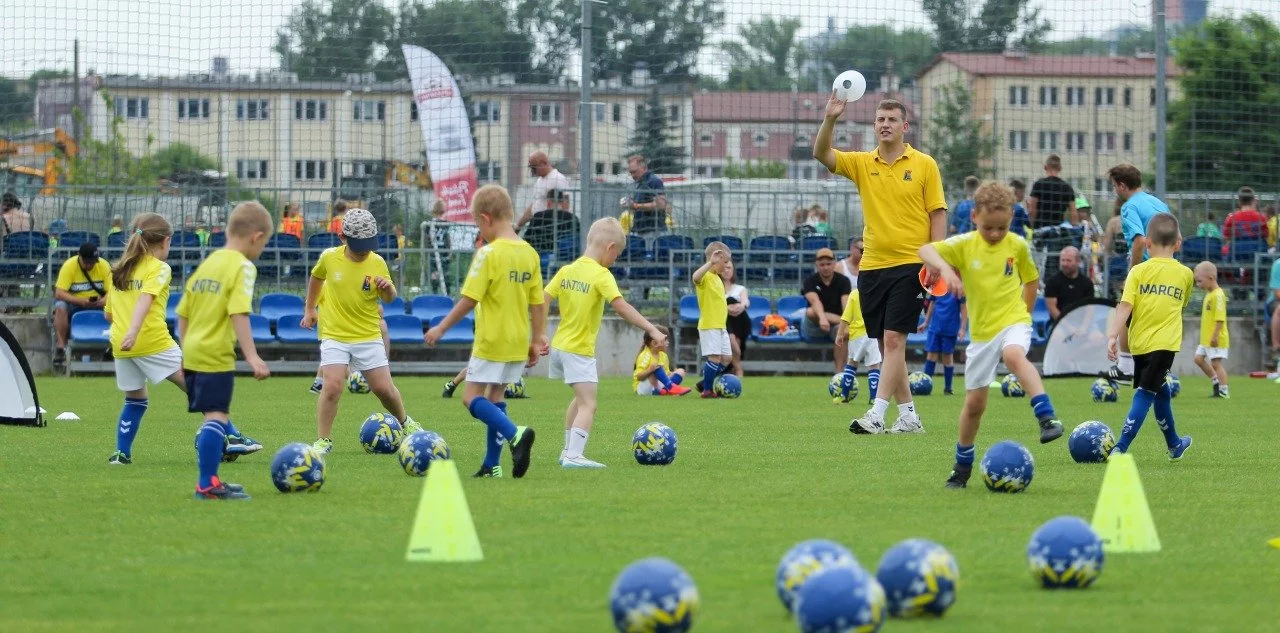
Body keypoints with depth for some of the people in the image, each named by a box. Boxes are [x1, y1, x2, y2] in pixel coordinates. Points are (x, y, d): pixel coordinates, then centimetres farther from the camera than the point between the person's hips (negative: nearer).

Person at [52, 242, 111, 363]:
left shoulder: (104, 266, -8)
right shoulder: (69, 266, -16)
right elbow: (59, 293, -22)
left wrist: (103, 301, -34)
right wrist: (80, 301, -35)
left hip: (97, 304, 2)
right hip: (73, 303, -2)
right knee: (60, 307, -35)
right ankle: (61, 347, -29)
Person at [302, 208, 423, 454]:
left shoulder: (377, 263, -5)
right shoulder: (329, 258, -6)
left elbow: (388, 299, 4)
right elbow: (316, 277, 16)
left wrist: (387, 287, -19)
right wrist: (309, 309, 21)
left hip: (368, 335, 1)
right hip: (334, 335, -1)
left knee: (383, 388, 3)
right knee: (332, 385, -16)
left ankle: (404, 422, 32)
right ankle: (323, 440, -4)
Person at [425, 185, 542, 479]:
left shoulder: (489, 254, -15)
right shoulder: (530, 254, 4)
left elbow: (469, 299, -16)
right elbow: (537, 303, 8)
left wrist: (441, 329, -6)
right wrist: (536, 341, 17)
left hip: (491, 341, -7)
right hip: (518, 341, 7)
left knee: (472, 397, -3)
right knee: (495, 396, 16)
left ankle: (515, 434, -25)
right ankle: (492, 464, 14)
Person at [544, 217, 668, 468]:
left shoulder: (566, 271, 6)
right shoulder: (601, 275, -15)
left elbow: (543, 301, 5)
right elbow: (622, 307, -25)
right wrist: (652, 330, -26)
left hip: (560, 344, 8)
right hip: (580, 350, -8)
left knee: (580, 399, 26)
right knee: (588, 404, -12)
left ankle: (568, 450, 32)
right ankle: (574, 455, -25)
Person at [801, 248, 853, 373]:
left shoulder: (843, 281, -1)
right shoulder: (810, 281, -4)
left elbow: (846, 302, -18)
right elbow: (815, 301, -24)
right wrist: (822, 318, -46)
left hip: (835, 325, 0)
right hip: (813, 328, 0)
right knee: (811, 312, -34)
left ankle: (839, 373, -37)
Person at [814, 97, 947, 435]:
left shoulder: (924, 165, 1)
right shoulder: (862, 163, 8)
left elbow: (938, 214, 0)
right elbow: (822, 154, -5)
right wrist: (830, 119, -22)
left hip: (910, 264, -5)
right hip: (872, 265, 5)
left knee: (893, 338, -13)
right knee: (886, 344, 7)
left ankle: (877, 414, -18)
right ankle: (908, 415, 15)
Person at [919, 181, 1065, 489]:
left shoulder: (1017, 245, -1)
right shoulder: (964, 245, -4)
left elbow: (1031, 280, 15)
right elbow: (925, 250, -13)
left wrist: (1022, 312, 9)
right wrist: (945, 268, -31)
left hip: (1013, 322, -2)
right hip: (981, 331, 2)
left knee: (1014, 355, -38)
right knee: (974, 403, 7)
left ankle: (1047, 418, -44)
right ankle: (963, 465, 25)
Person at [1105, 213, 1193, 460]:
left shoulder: (1139, 271, -1)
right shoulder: (1185, 274, 3)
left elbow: (1125, 305, -10)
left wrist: (1113, 335, -14)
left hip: (1140, 341, 2)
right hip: (1165, 343, -2)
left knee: (1161, 391, 20)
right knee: (1145, 393, -4)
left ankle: (1174, 444, 38)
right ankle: (1121, 448, -16)